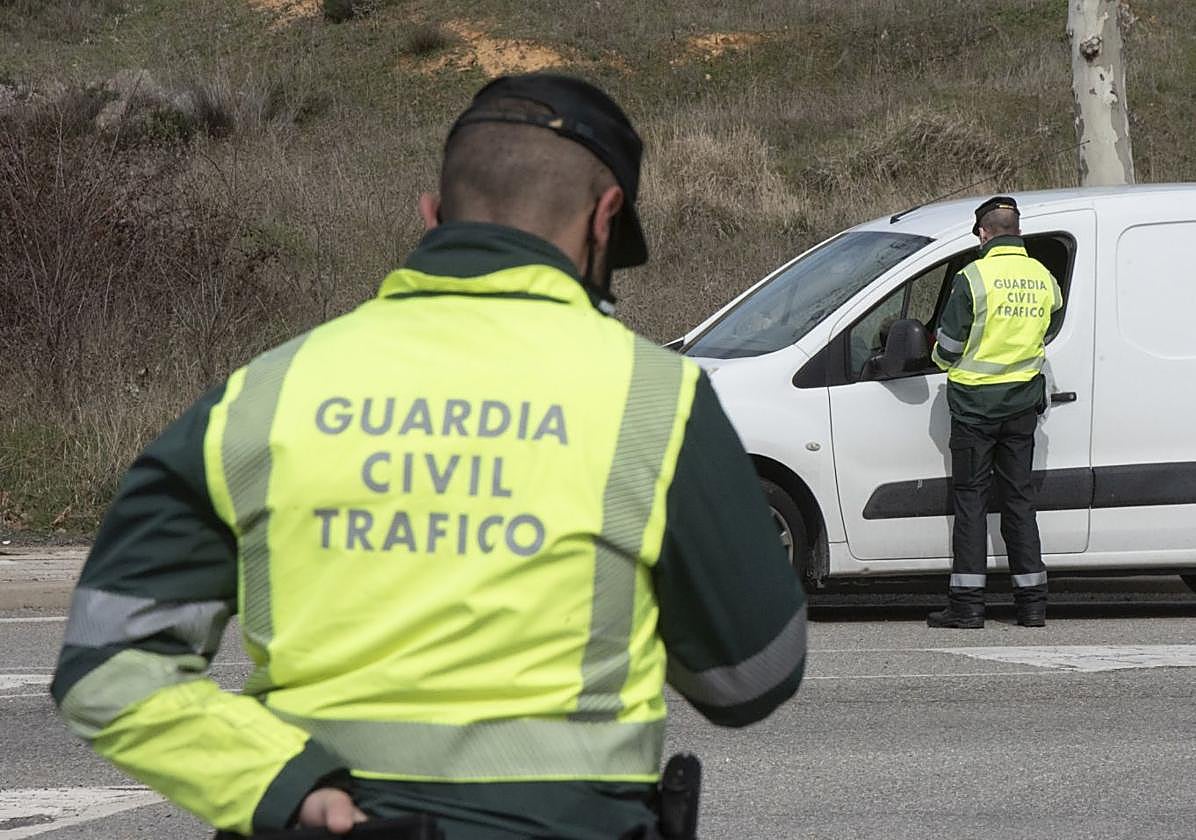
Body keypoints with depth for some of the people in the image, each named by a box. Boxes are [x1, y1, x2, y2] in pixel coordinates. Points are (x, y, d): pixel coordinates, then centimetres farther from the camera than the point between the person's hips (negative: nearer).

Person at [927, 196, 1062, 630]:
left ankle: (967, 601, -3)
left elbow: (947, 349, -10)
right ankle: (1032, 600, 9)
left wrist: (940, 356, 13)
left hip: (975, 402, -4)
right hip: (1023, 402, 5)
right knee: (1019, 496, 10)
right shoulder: (1042, 278, 2)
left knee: (970, 496, 0)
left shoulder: (973, 278, -13)